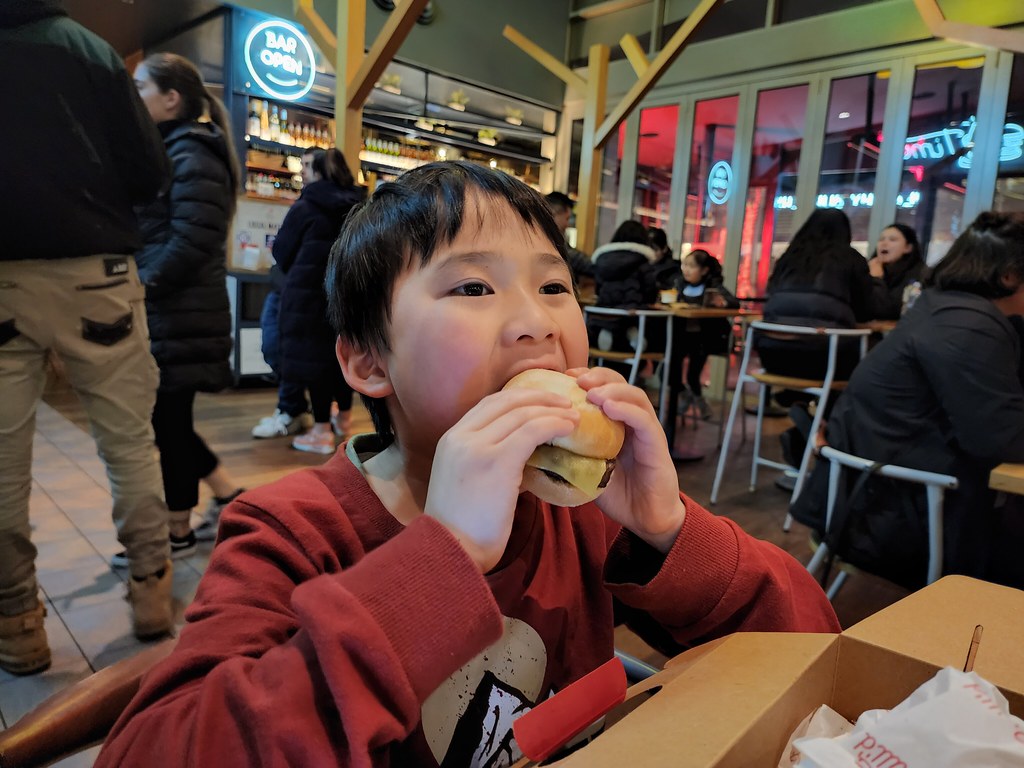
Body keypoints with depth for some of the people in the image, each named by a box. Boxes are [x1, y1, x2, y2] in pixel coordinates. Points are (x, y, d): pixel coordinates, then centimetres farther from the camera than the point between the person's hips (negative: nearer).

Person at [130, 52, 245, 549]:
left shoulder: (191, 154, -10)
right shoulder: (166, 150, 19)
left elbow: (192, 240, -20)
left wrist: (144, 286, -17)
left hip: (180, 313, -9)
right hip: (162, 308, 9)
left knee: (167, 419, 0)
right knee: (162, 416, 13)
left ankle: (177, 532, 14)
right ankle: (228, 494, 23)